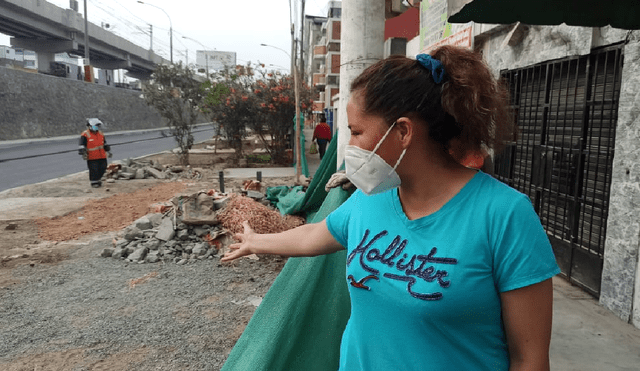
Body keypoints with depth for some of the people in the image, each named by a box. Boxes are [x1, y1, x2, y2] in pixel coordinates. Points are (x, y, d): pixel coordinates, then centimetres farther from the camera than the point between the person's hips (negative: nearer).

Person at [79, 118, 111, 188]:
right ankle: (94, 182, 13)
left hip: (102, 156, 6)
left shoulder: (100, 133, 10)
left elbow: (104, 143, 21)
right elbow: (82, 145, -10)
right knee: (94, 170, -3)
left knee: (102, 168, 9)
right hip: (92, 157, -6)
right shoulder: (85, 135, -10)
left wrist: (108, 151, 20)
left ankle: (97, 179, 30)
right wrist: (83, 153, -17)